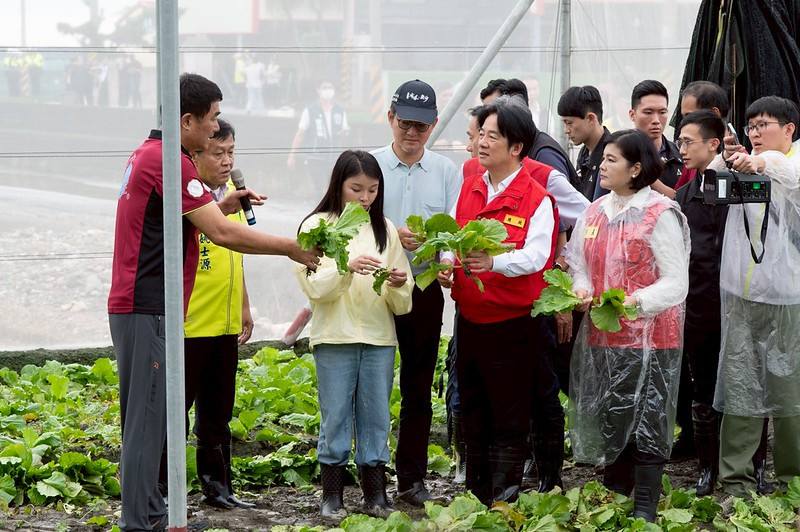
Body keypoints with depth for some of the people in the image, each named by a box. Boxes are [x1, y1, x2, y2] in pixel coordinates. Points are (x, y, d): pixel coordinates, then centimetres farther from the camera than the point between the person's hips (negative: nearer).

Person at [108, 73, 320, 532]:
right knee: (148, 416, -7)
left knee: (148, 416, 14)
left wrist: (223, 205, 11)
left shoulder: (150, 154, 16)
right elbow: (222, 234, -18)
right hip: (148, 309, -11)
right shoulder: (169, 161, -17)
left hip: (137, 305, 11)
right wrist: (291, 248, -10)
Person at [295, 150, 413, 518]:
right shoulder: (317, 226, 0)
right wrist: (347, 269, -25)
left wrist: (397, 286, -14)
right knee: (335, 417, -1)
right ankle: (332, 494, 6)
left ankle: (375, 493, 10)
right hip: (335, 337, -3)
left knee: (376, 417, 4)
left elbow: (402, 302, 9)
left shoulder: (384, 229, 10)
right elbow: (313, 286, -9)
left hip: (379, 338, 3)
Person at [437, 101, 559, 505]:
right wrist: (446, 262, -7)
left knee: (510, 418, 0)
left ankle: (504, 500, 7)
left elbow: (535, 256, -20)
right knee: (473, 412, 14)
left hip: (513, 322, -7)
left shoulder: (537, 199, -10)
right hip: (469, 317, 7)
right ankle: (475, 497, 25)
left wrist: (495, 263, -37)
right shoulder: (469, 188, 10)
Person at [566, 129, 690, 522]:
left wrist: (635, 301, -27)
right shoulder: (596, 212, 9)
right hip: (603, 337, 6)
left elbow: (676, 282, -13)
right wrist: (582, 290, -6)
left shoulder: (660, 215, -11)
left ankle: (644, 509, 1)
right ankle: (614, 496, 26)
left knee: (647, 421, -4)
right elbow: (579, 263, 15)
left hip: (649, 337, -6)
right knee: (610, 419, 13)